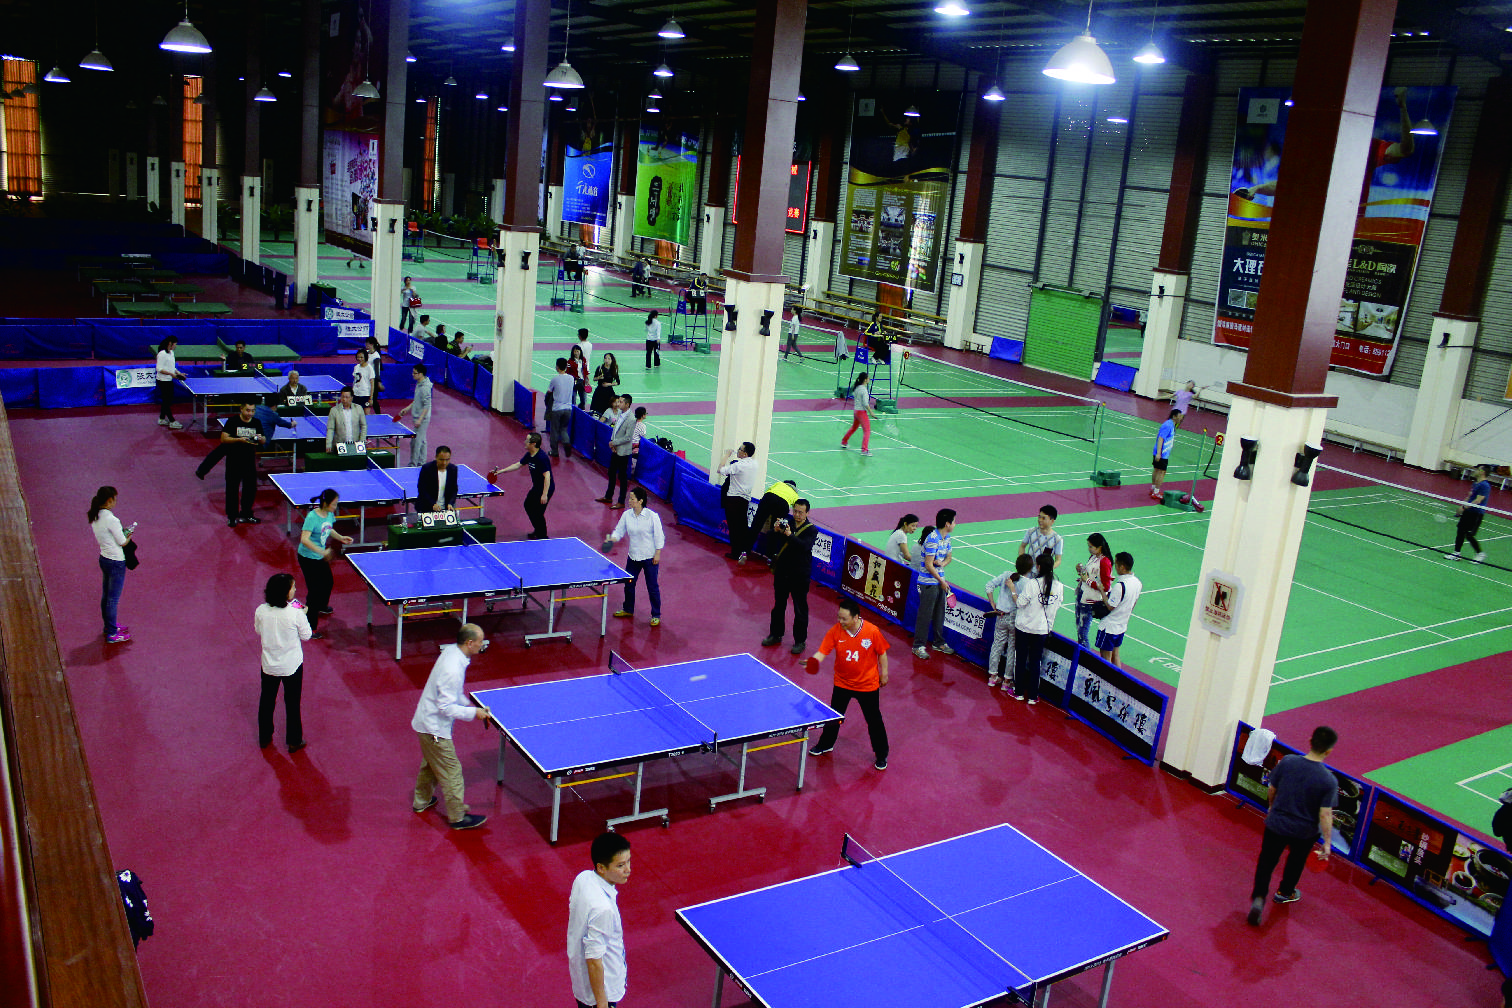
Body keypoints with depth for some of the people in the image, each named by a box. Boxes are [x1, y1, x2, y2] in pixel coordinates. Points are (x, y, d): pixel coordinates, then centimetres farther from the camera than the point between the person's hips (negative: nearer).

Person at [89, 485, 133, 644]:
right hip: (116, 562, -8)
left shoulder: (94, 517, 1)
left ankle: (108, 625, 38)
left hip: (103, 558, 8)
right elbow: (122, 542, -17)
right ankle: (112, 634, 13)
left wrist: (122, 533, 8)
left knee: (106, 595, 22)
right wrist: (129, 535, 3)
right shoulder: (111, 519, -25)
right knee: (113, 599, 3)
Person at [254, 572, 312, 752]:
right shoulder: (295, 614, -25)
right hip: (292, 666, -3)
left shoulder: (261, 611, -14)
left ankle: (264, 738, 39)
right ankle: (294, 742, 28)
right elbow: (306, 635, -11)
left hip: (269, 665, 3)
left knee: (267, 701, 23)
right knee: (292, 704, 15)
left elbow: (258, 631, 5)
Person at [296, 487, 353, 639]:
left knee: (328, 582, 26)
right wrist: (322, 551, -44)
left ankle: (321, 606, 58)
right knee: (314, 590, -7)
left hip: (320, 557, 9)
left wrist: (340, 537, 1)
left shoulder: (329, 514, -3)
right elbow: (304, 539, -37)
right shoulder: (312, 517, -28)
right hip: (308, 558, -9)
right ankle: (309, 628, 2)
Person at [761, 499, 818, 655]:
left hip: (800, 576, -4)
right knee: (778, 605, 17)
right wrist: (776, 530, -25)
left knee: (800, 609, 3)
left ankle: (800, 641, 14)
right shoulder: (787, 523, 2)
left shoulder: (811, 529, -8)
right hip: (782, 571, 4)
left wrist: (789, 535, -37)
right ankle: (775, 635, 32)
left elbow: (806, 546, -26)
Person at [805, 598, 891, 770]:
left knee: (874, 720, 9)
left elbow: (882, 652, -6)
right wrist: (813, 662, -38)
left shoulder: (872, 631, -21)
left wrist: (884, 673, 1)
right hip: (842, 683, 3)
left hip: (868, 684, -2)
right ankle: (826, 744, 44)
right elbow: (823, 651, -19)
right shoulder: (835, 631, -17)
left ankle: (881, 754, 28)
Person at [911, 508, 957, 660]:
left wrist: (942, 563, -7)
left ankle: (939, 643, 29)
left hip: (940, 581, 8)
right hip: (929, 583, -8)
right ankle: (918, 646, 8)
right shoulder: (932, 539, -21)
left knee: (940, 613, 16)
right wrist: (942, 581, -12)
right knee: (925, 615, -1)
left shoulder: (946, 538, 7)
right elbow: (928, 565, -20)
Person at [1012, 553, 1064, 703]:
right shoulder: (1059, 586, -6)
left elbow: (1020, 602, -16)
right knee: (1035, 662, 13)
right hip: (1043, 629, 3)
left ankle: (1019, 692, 21)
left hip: (1024, 626, -3)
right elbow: (1057, 606, 4)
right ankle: (1032, 695, 17)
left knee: (1020, 659, 12)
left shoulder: (1031, 583, -19)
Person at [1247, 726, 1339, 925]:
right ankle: (1285, 892, 48)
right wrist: (1327, 842, -9)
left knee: (1266, 862, 14)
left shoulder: (1286, 762, -14)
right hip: (1305, 832, 0)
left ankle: (1258, 897, -3)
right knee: (1296, 861, 27)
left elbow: (1271, 791, -2)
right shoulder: (1329, 780, -21)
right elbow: (1325, 814, -20)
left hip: (1276, 824, 1)